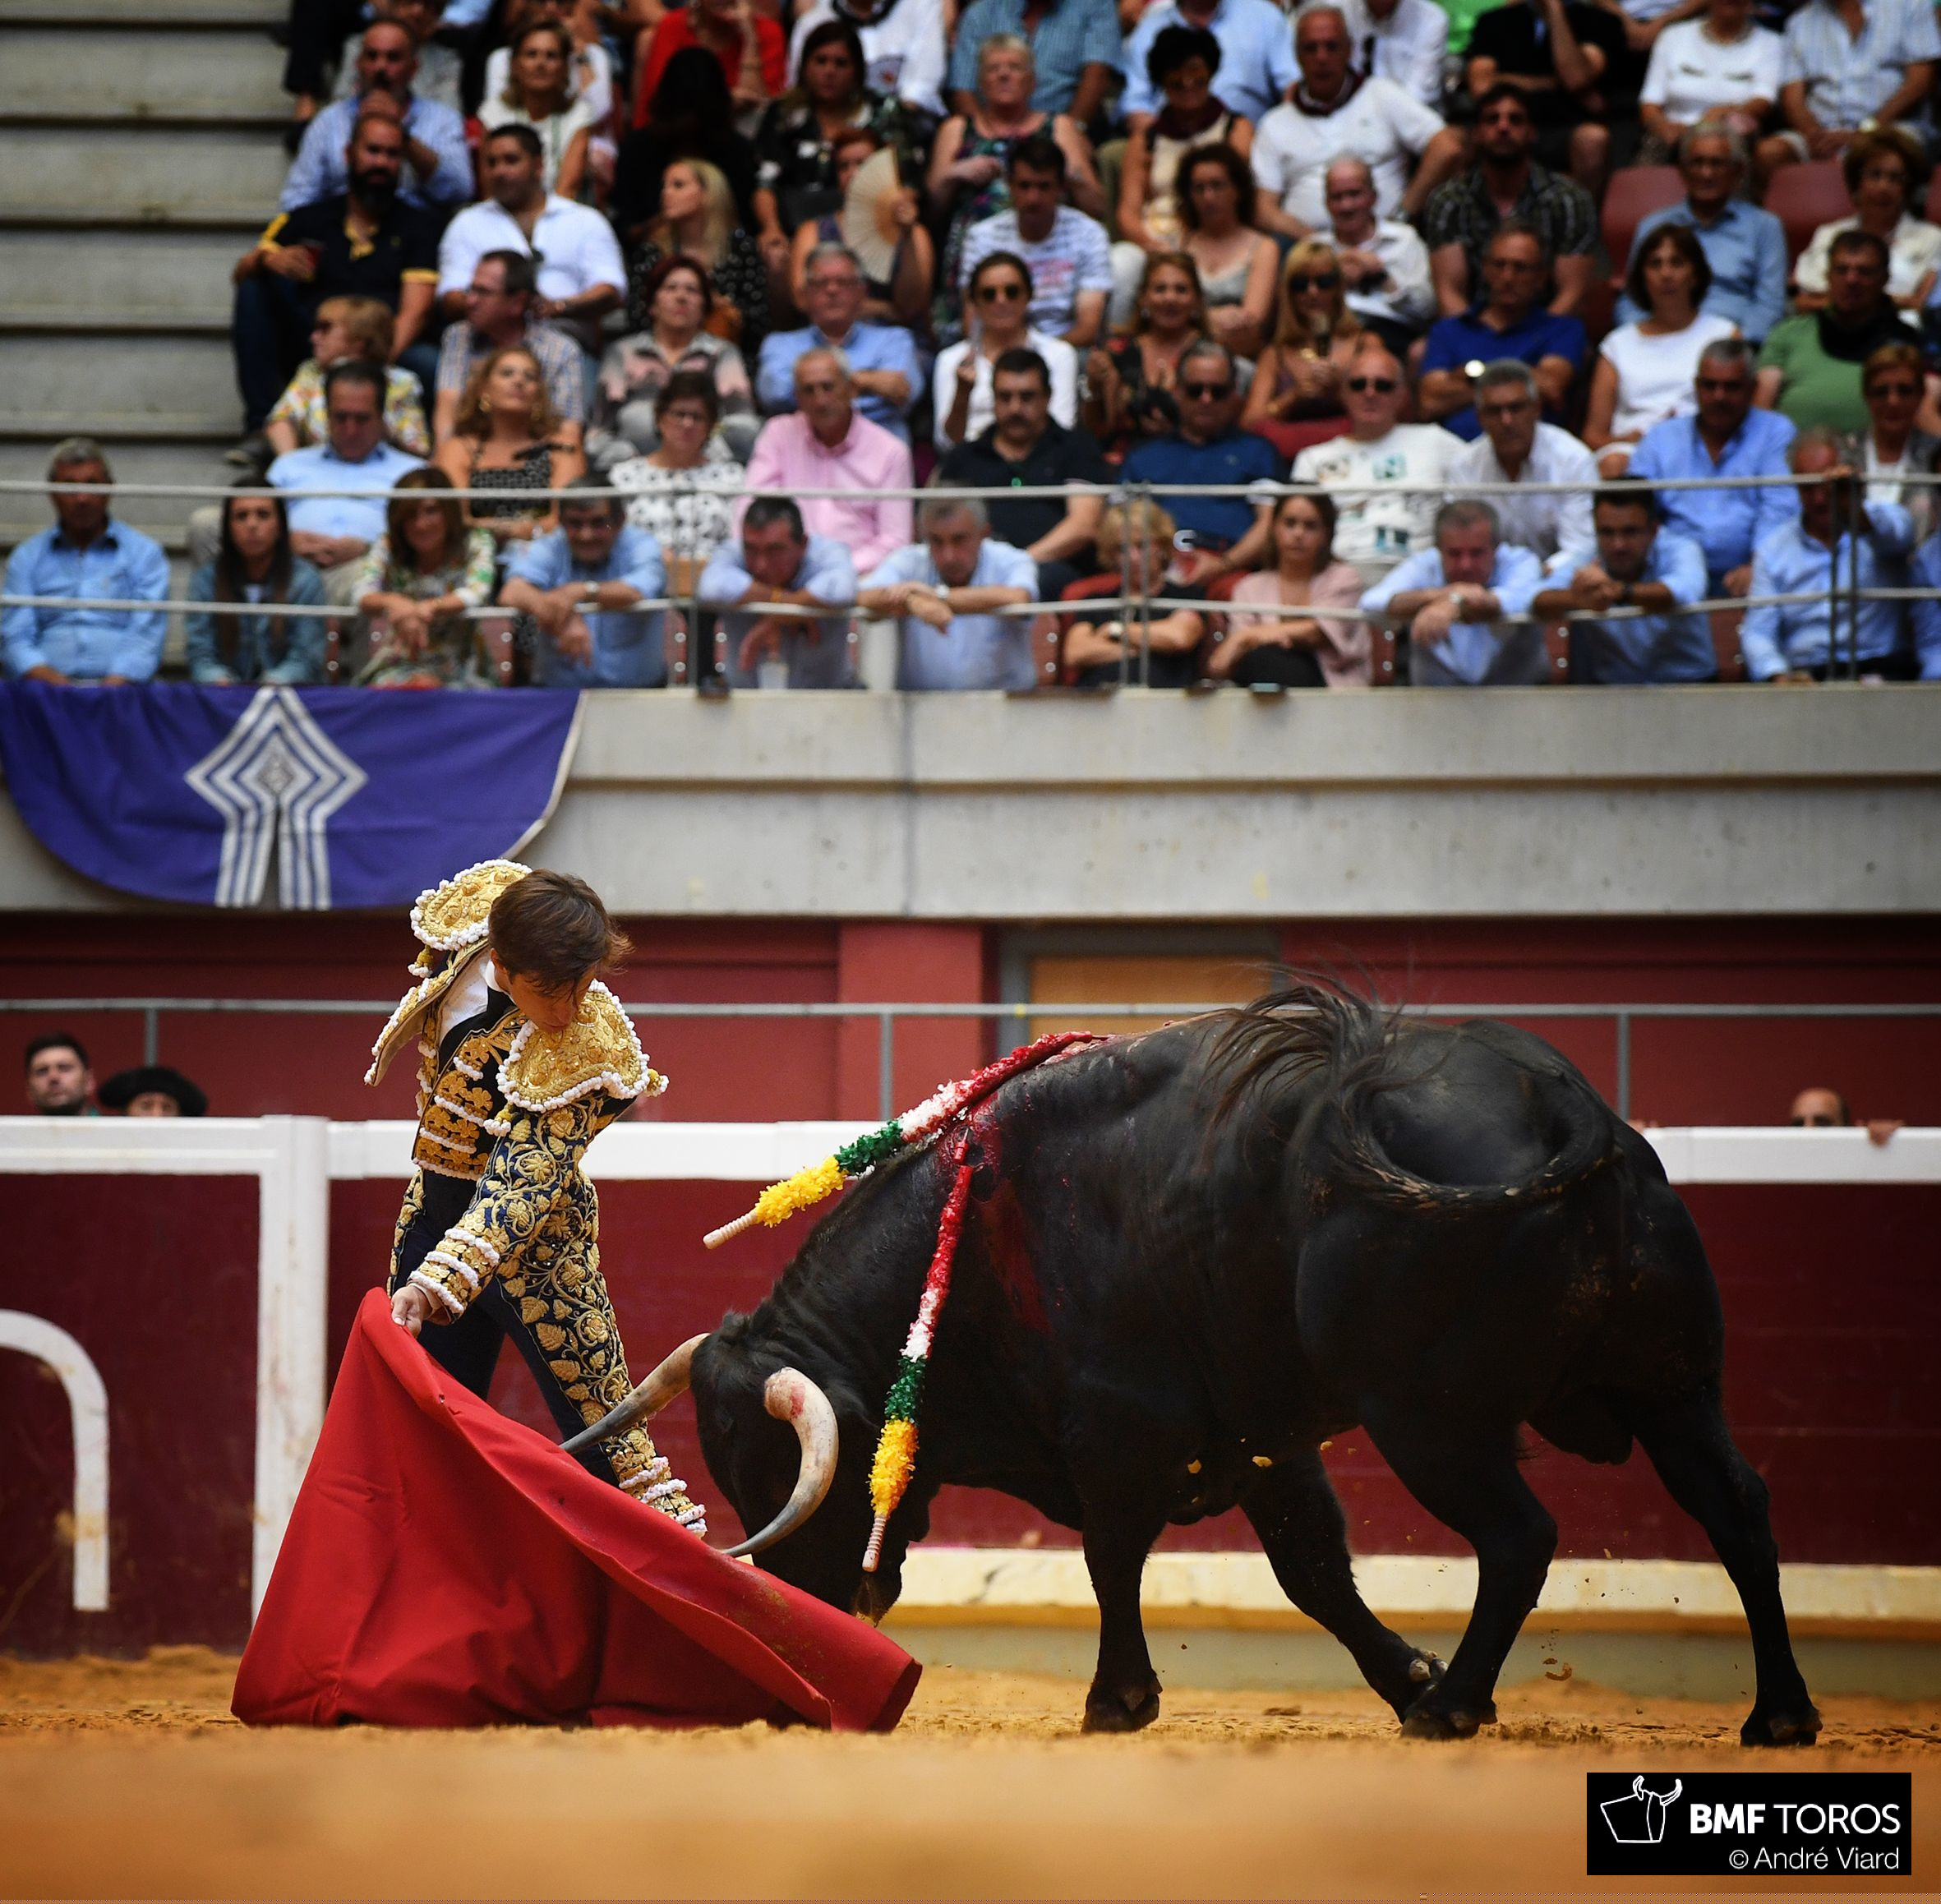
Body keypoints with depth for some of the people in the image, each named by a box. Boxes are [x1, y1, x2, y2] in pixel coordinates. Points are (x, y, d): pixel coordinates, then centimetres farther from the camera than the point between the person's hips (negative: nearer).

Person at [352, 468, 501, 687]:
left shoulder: (475, 544, 0)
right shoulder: (386, 548, 5)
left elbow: (475, 594, -18)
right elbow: (362, 595, -12)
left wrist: (429, 608, -40)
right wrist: (391, 602, -38)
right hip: (398, 666, 1)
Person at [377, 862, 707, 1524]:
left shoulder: (581, 1052, -29)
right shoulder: (469, 914, -15)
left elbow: (522, 1184, -36)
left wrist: (437, 1283, -49)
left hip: (531, 1241, -6)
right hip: (434, 1215, 6)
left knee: (601, 1427, -6)